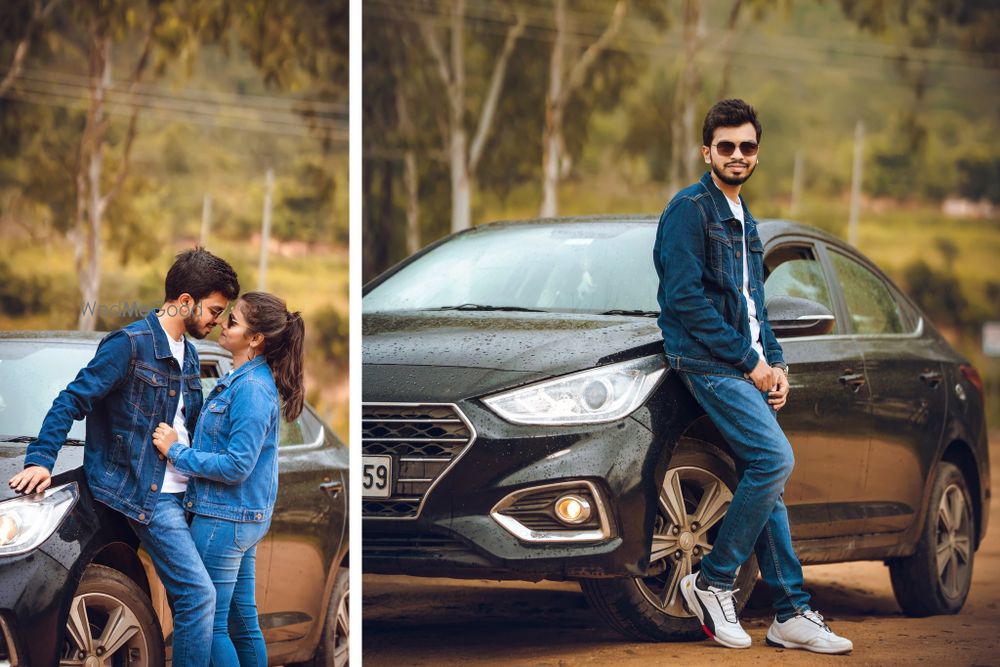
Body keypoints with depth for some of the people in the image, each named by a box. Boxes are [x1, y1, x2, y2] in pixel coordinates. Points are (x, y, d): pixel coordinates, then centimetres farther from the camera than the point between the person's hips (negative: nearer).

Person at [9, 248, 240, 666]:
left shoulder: (188, 356, 16)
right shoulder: (130, 345, -11)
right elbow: (72, 401, -11)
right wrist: (40, 459, -19)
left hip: (177, 488, 9)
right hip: (144, 492, -9)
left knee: (189, 598, 8)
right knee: (199, 594, -15)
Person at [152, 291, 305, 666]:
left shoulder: (252, 388, -20)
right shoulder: (242, 379, 11)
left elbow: (236, 466, -23)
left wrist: (176, 451, -15)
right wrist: (179, 447, 3)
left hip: (225, 519, -10)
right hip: (244, 519, 10)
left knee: (209, 624, -4)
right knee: (242, 618, 15)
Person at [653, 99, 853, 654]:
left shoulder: (743, 221, 21)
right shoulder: (690, 209, -7)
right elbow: (684, 298, -16)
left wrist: (774, 362, 10)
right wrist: (749, 360, -14)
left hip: (745, 368, 8)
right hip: (708, 364, -8)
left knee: (765, 480, 4)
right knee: (775, 459, -20)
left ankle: (792, 615, 6)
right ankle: (713, 581, -10)